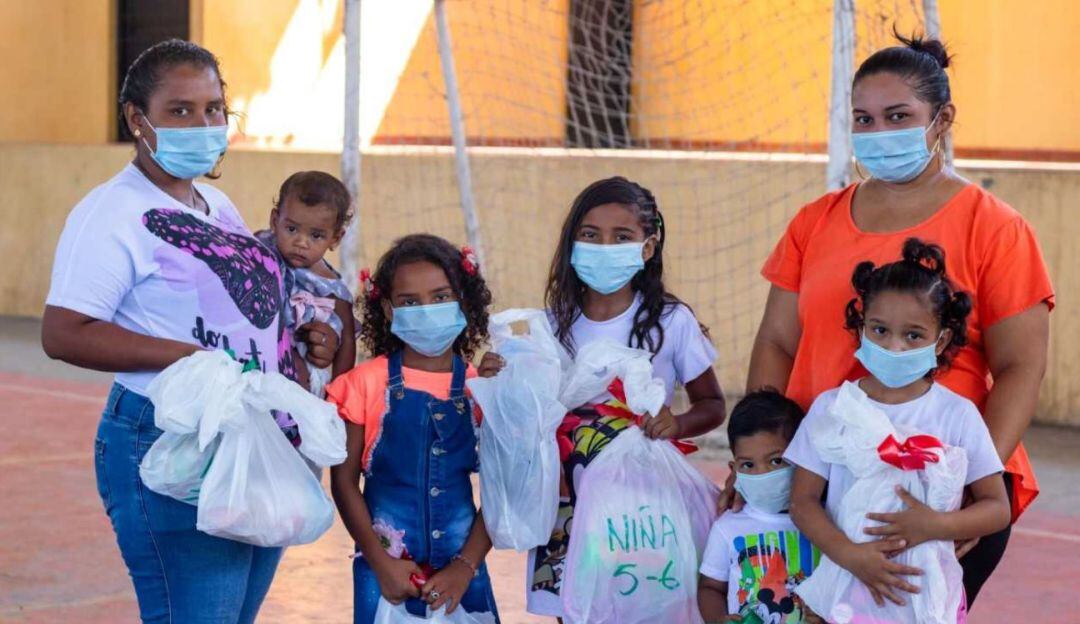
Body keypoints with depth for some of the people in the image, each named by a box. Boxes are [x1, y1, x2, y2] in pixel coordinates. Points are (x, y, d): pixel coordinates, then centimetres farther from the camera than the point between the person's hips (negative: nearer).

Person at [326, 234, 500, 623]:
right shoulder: (367, 383, -2)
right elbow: (344, 481, -2)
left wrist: (466, 566, -6)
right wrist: (381, 562, -8)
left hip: (459, 571, 1)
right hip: (386, 569, -1)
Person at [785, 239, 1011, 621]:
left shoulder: (957, 414, -3)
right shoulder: (831, 407, -1)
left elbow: (997, 508, -1)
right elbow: (803, 501, -4)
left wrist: (935, 526, -19)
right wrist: (849, 554, -20)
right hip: (843, 590, 0)